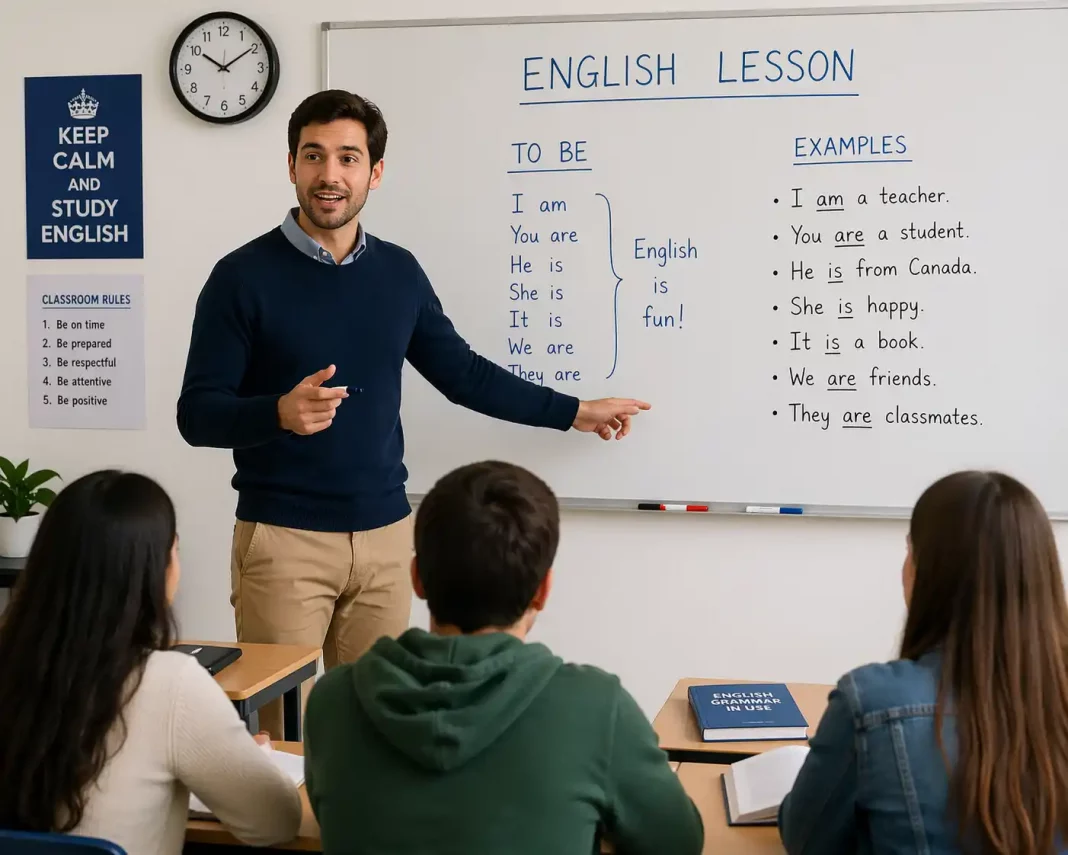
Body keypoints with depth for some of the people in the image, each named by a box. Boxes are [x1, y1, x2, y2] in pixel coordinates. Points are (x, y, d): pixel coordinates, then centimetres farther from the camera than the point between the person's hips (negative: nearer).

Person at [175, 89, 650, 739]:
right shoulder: (244, 276, -7)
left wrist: (573, 411, 19)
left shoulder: (399, 271, 6)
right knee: (279, 727, 2)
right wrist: (279, 413, -27)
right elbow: (197, 414, -8)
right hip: (282, 538, -4)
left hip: (385, 535, 4)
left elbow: (463, 373, 16)